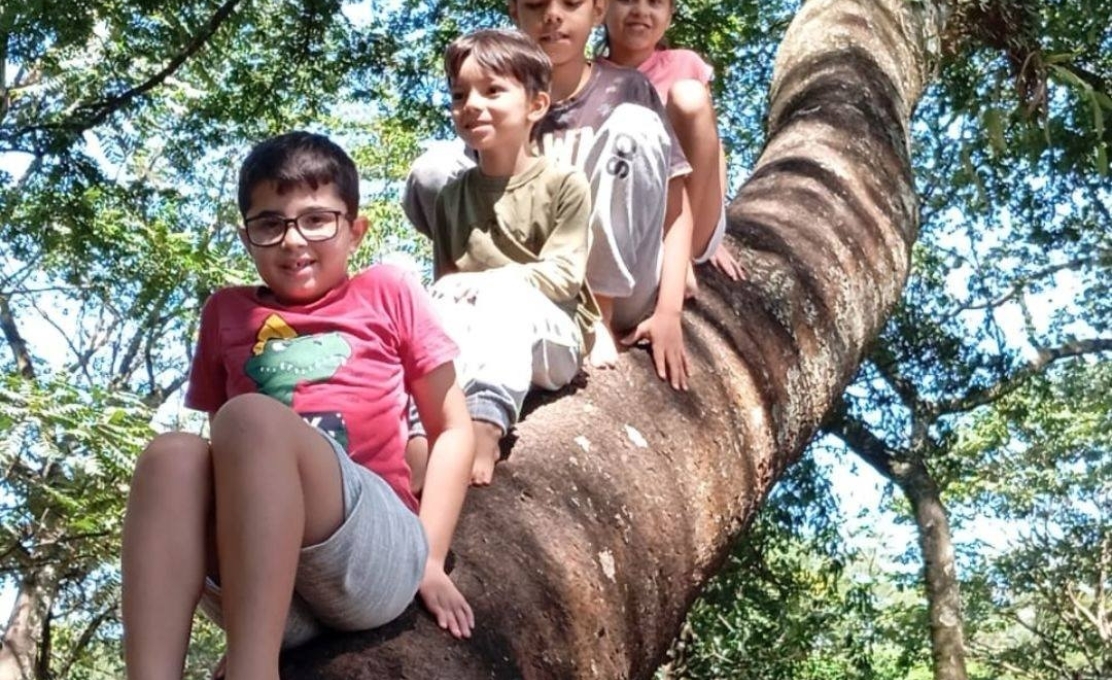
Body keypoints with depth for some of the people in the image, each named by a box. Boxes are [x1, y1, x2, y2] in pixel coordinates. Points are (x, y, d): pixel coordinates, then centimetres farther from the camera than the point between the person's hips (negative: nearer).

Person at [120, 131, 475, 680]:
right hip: (260, 588, 3)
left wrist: (429, 559, 3)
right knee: (172, 456, -26)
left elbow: (451, 427, 14)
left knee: (250, 416, -27)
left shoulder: (387, 292, 14)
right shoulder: (228, 312, 21)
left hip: (375, 558, -2)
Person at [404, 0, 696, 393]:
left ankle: (599, 316, -18)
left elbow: (676, 210, -3)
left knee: (633, 125, -21)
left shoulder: (626, 90, 1)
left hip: (621, 293, -2)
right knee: (433, 168, -13)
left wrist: (669, 310, -16)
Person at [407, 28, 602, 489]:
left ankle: (485, 426, -54)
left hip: (552, 339, -3)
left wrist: (481, 283, -16)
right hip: (475, 337, 3)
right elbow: (443, 279, 10)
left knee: (503, 295, -35)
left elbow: (562, 276, -8)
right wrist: (453, 293, -14)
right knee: (443, 310, -31)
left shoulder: (564, 184, 0)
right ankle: (423, 433, -52)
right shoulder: (453, 195, 12)